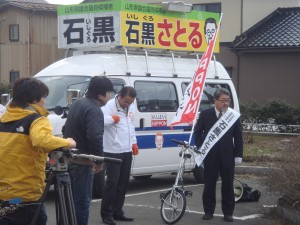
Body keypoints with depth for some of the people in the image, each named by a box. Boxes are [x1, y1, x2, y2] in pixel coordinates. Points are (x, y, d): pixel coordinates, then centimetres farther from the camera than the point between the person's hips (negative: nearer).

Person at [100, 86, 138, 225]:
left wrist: (134, 143, 20)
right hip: (113, 152, -8)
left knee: (123, 182, 11)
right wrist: (112, 119, -23)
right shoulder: (109, 106, -14)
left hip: (127, 151, 8)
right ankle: (106, 214, 2)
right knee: (112, 182, -7)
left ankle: (117, 212, 20)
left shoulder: (130, 107, 12)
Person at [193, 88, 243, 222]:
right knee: (209, 184, 6)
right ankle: (209, 211, 16)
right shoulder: (205, 114, -1)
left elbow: (238, 137, 4)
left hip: (228, 156, 0)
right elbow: (197, 132, 7)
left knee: (228, 185, 5)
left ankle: (228, 212, 13)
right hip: (210, 156, 0)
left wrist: (238, 155, -1)